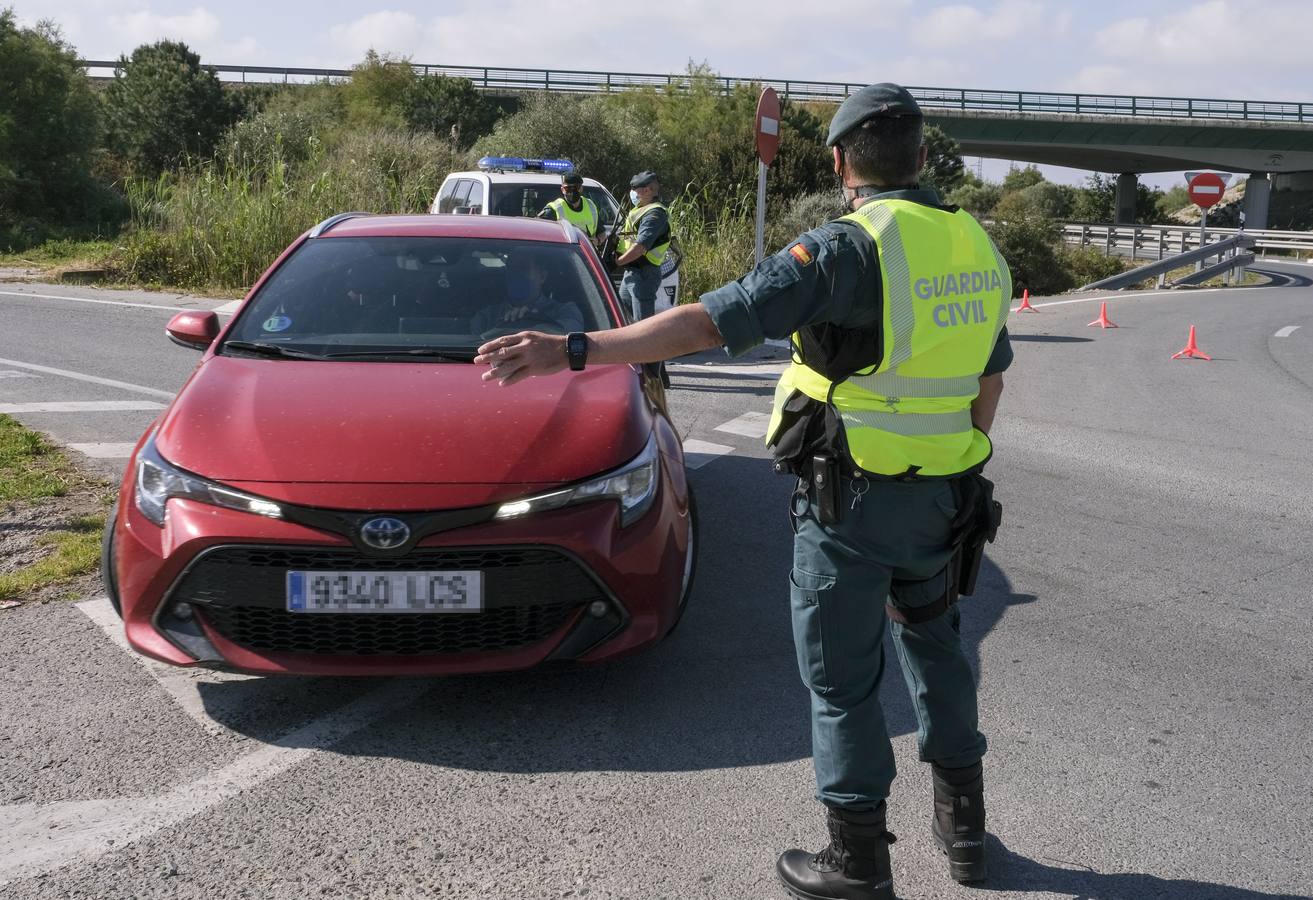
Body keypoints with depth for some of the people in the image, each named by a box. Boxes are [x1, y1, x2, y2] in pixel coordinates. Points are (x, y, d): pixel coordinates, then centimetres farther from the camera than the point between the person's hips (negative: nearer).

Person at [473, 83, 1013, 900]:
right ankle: (964, 825, 35)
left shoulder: (846, 249, -17)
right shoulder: (978, 249, 5)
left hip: (849, 501, -7)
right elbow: (990, 383, 13)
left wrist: (573, 351, -27)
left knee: (843, 680, 7)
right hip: (942, 497, 7)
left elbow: (709, 322, -26)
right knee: (934, 648, 24)